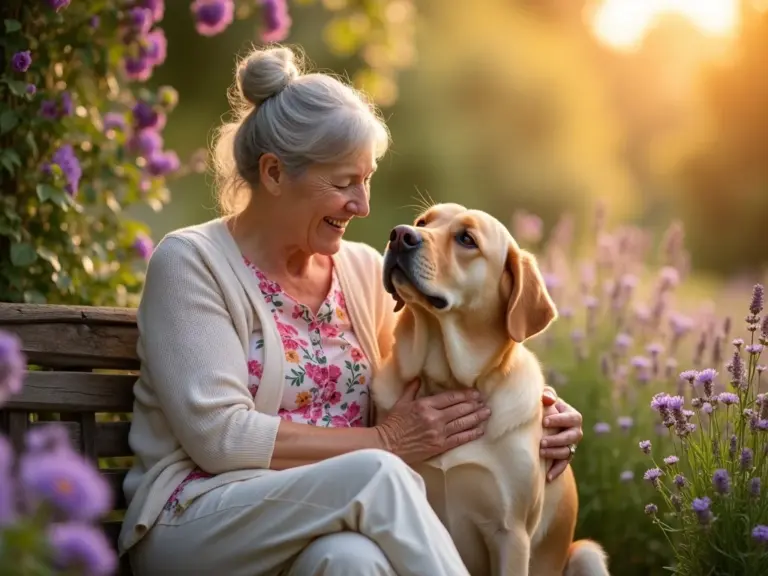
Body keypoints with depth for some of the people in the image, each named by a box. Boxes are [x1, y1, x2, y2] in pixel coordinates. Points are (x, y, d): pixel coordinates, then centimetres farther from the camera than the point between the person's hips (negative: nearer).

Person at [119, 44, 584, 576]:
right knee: (377, 474, -32)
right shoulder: (191, 263, -5)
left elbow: (441, 393, 20)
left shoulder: (365, 271, 12)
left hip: (328, 533, 4)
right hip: (194, 523, -3)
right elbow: (219, 437, -14)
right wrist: (385, 443, -14)